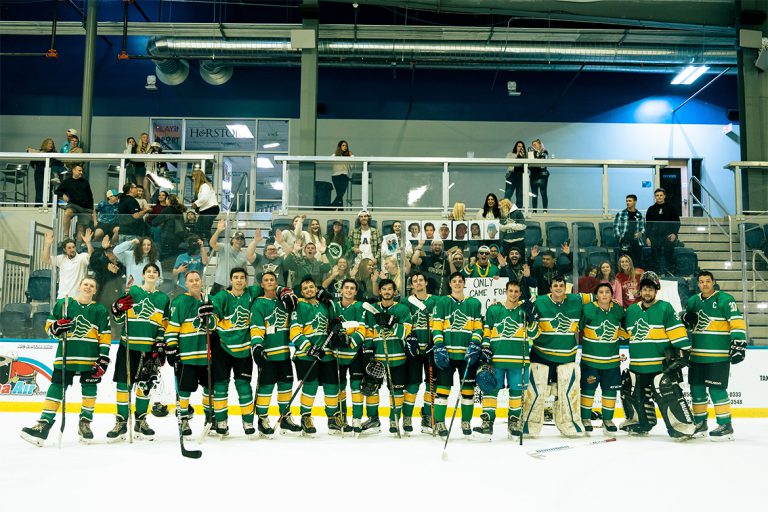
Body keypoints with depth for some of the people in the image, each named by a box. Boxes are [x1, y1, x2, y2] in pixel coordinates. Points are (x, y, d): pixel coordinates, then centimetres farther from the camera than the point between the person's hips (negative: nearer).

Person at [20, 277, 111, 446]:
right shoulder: (63, 304, 7)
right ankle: (44, 423, -2)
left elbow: (105, 337, 3)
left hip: (91, 358, 0)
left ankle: (85, 422, 17)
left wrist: (103, 359, -6)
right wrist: (57, 327, -13)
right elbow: (49, 327, 11)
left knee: (89, 389, 4)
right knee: (57, 387, -4)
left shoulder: (100, 310, 6)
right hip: (65, 355, 0)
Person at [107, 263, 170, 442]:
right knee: (123, 383, -2)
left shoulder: (163, 299, 10)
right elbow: (119, 319, 6)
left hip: (150, 348, 2)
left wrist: (160, 348, 0)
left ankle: (140, 422, 20)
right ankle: (121, 423, 9)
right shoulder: (131, 291, 4)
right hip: (128, 345, -2)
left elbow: (163, 326, 8)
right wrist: (118, 307, -16)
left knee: (145, 385, 7)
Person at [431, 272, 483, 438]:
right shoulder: (442, 303, 7)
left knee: (468, 387, 5)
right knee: (443, 386, -3)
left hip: (467, 353, 2)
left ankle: (466, 422, 19)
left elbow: (478, 328, 7)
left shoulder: (474, 303, 11)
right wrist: (439, 348, -9)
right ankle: (439, 422, 6)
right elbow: (436, 327, 1)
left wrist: (474, 346, -7)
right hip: (447, 352, -1)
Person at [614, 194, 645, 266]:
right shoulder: (620, 214, 5)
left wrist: (641, 233, -7)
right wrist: (619, 237, -10)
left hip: (637, 243, 2)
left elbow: (643, 228, 15)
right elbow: (616, 227, 4)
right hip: (624, 244, -2)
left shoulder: (640, 215, 11)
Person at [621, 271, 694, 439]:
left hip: (662, 363, -6)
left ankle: (684, 425, -5)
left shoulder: (665, 308, -5)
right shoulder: (631, 310, 11)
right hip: (637, 365, 6)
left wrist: (684, 350, -14)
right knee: (632, 392, 13)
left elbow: (677, 331, -9)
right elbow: (625, 334, 22)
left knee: (668, 394, -14)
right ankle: (641, 423, 30)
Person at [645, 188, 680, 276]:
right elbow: (647, 224, 10)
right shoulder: (651, 209, 10)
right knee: (656, 257, 0)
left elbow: (677, 222, 5)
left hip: (668, 237, -1)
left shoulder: (671, 208, 6)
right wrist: (647, 237, 2)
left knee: (669, 256, -1)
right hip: (655, 237, 1)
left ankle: (670, 275, 5)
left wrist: (674, 233, -8)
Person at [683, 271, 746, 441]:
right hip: (697, 355, 6)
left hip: (719, 355, -6)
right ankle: (700, 423, 24)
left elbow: (738, 322, -12)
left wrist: (739, 344, -19)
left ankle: (725, 426, 3)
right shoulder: (693, 301, 13)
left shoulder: (725, 299, -6)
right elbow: (686, 322, 23)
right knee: (696, 388, 10)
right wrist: (687, 319, -1)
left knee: (716, 388, -8)